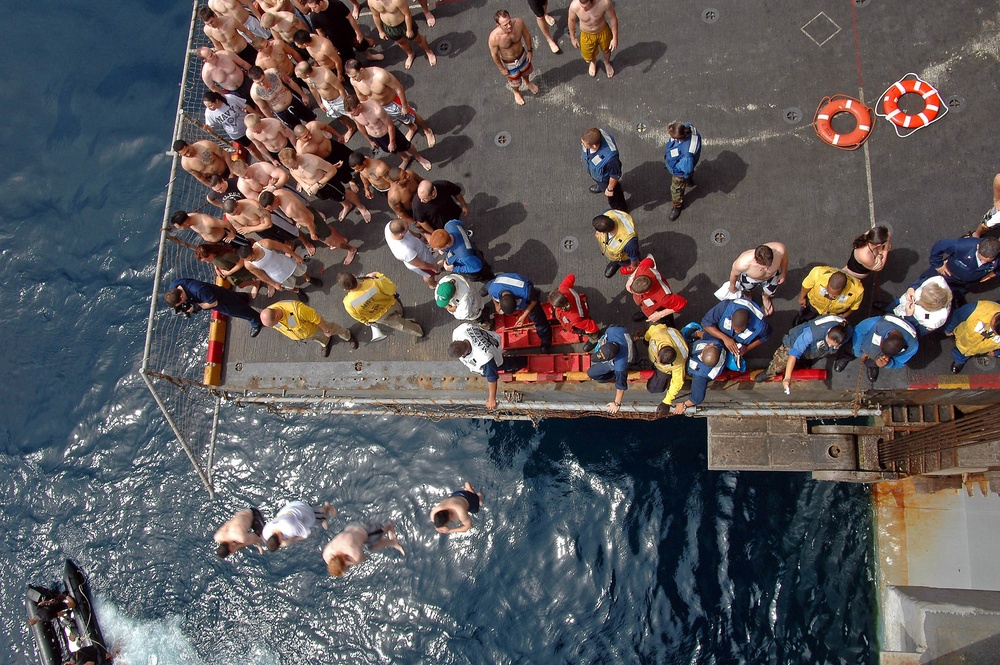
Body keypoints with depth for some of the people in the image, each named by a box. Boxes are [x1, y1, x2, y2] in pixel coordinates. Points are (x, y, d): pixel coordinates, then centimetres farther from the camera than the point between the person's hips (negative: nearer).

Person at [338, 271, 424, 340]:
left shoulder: (348, 303, -37)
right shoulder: (372, 283, -41)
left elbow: (359, 317, -15)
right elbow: (392, 289, -23)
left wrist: (366, 322, 8)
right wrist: (378, 275, -15)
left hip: (380, 318, 0)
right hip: (391, 305, 1)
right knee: (398, 311, 38)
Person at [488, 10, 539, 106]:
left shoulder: (518, 22, -34)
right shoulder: (494, 37, -41)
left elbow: (526, 35, -11)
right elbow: (494, 54, -22)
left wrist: (529, 50, 0)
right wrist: (501, 68, -8)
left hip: (522, 55, 3)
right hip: (509, 63, -3)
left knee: (526, 71, 35)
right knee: (515, 81, 27)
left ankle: (527, 83, 72)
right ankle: (516, 92, 64)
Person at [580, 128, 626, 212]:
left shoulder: (610, 158, -51)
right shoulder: (594, 138, -35)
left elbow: (615, 176, -31)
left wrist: (610, 189, -13)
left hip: (605, 179, -5)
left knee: (613, 196, 28)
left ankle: (620, 209, 59)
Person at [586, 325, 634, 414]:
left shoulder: (620, 365, -48)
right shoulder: (613, 331, -42)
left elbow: (621, 385, -32)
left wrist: (617, 404, -18)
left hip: (617, 360, -5)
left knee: (591, 373, -5)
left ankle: (616, 375, 13)